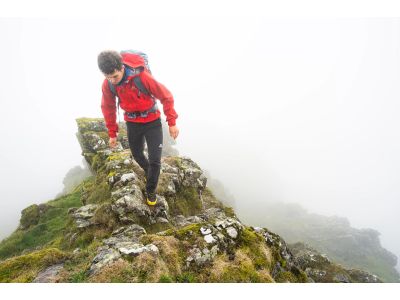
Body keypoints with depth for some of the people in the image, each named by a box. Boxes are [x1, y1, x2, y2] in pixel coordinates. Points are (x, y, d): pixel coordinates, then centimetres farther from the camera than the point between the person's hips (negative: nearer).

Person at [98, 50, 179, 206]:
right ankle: (148, 171, 53)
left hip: (152, 121, -3)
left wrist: (172, 123, -14)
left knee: (155, 160, -5)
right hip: (132, 123, 4)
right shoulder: (107, 85, -14)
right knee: (137, 154, 19)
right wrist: (112, 133, 7)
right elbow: (108, 108, 3)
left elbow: (166, 97, -18)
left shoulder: (142, 77, -28)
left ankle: (150, 190, 21)